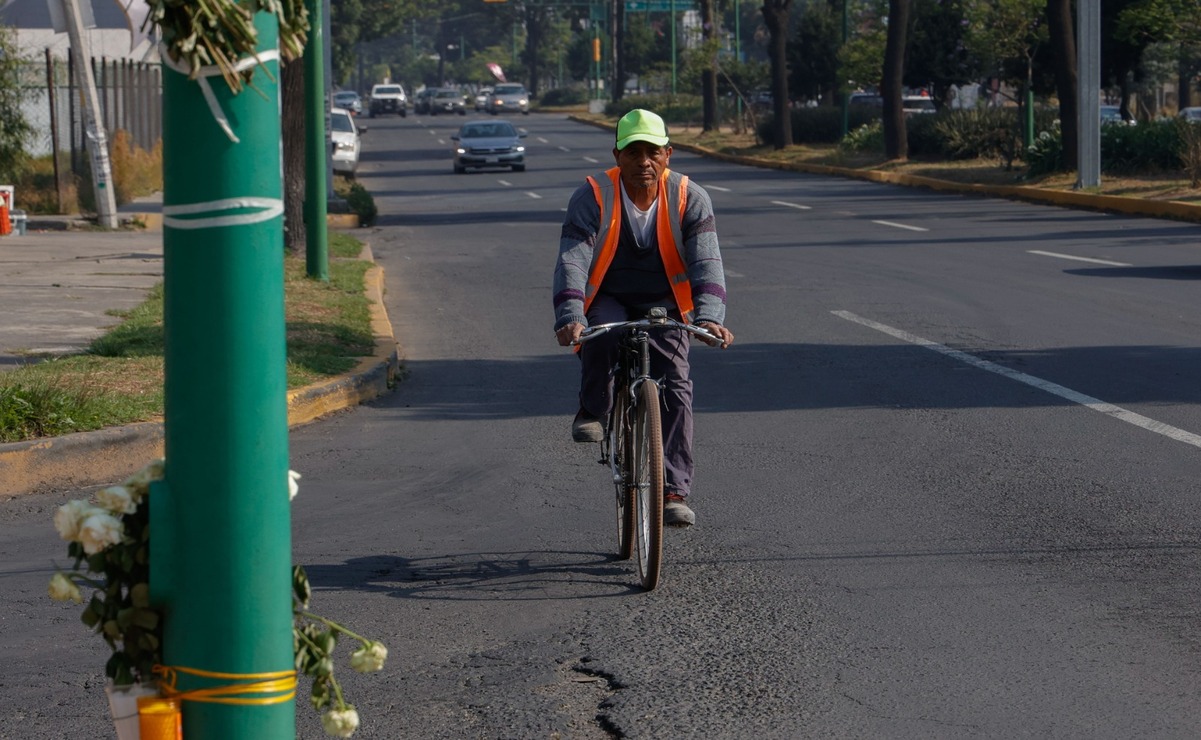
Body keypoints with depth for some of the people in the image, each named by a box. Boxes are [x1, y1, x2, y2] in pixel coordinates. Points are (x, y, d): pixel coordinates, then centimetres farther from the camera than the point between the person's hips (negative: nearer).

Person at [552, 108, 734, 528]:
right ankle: (593, 410, -12)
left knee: (675, 389, -16)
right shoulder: (593, 197, -16)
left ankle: (674, 492, -12)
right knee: (602, 329, -36)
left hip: (663, 306, 1)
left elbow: (706, 262, -23)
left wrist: (709, 317, -41)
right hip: (608, 299, -1)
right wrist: (570, 317, -44)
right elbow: (572, 261, -27)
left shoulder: (689, 198, -12)